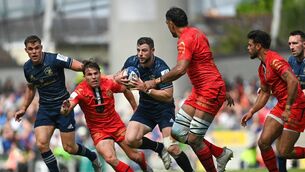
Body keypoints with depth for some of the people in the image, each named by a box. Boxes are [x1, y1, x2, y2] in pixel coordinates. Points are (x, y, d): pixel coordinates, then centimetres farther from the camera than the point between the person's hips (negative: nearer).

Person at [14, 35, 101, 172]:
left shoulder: (54, 59, -17)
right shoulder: (27, 68, 1)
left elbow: (81, 66, -19)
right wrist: (23, 108, 19)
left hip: (63, 106, -4)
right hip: (45, 108, 4)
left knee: (69, 148, 1)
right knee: (41, 144, -17)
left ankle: (92, 157, 32)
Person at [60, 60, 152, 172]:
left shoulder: (109, 83, -14)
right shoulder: (81, 90, -22)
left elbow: (125, 91, 8)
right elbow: (65, 111, -33)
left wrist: (136, 109, 11)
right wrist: (65, 109, -57)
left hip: (116, 125, 2)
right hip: (98, 130, -2)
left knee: (135, 156, 5)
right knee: (110, 159, -26)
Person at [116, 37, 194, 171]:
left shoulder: (161, 68, -23)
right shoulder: (132, 62, -8)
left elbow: (168, 96, -27)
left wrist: (146, 89, -35)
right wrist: (121, 79, -12)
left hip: (164, 109, -5)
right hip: (144, 108, 5)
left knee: (172, 148, -19)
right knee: (130, 139, -17)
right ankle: (159, 148, 8)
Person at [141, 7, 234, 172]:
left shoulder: (185, 39, -17)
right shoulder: (195, 32, 14)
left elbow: (180, 69, -32)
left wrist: (156, 81, -24)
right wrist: (223, 92, 29)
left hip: (210, 92, -10)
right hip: (199, 91, 10)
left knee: (193, 139, -11)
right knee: (177, 132, 7)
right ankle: (221, 153, 15)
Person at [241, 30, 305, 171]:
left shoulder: (274, 61, -17)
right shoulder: (262, 67, 15)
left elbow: (293, 81, -29)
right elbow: (264, 93, 26)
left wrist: (288, 109, -26)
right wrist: (251, 112, 15)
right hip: (281, 106, 9)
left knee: (284, 152, -9)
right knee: (263, 142, -2)